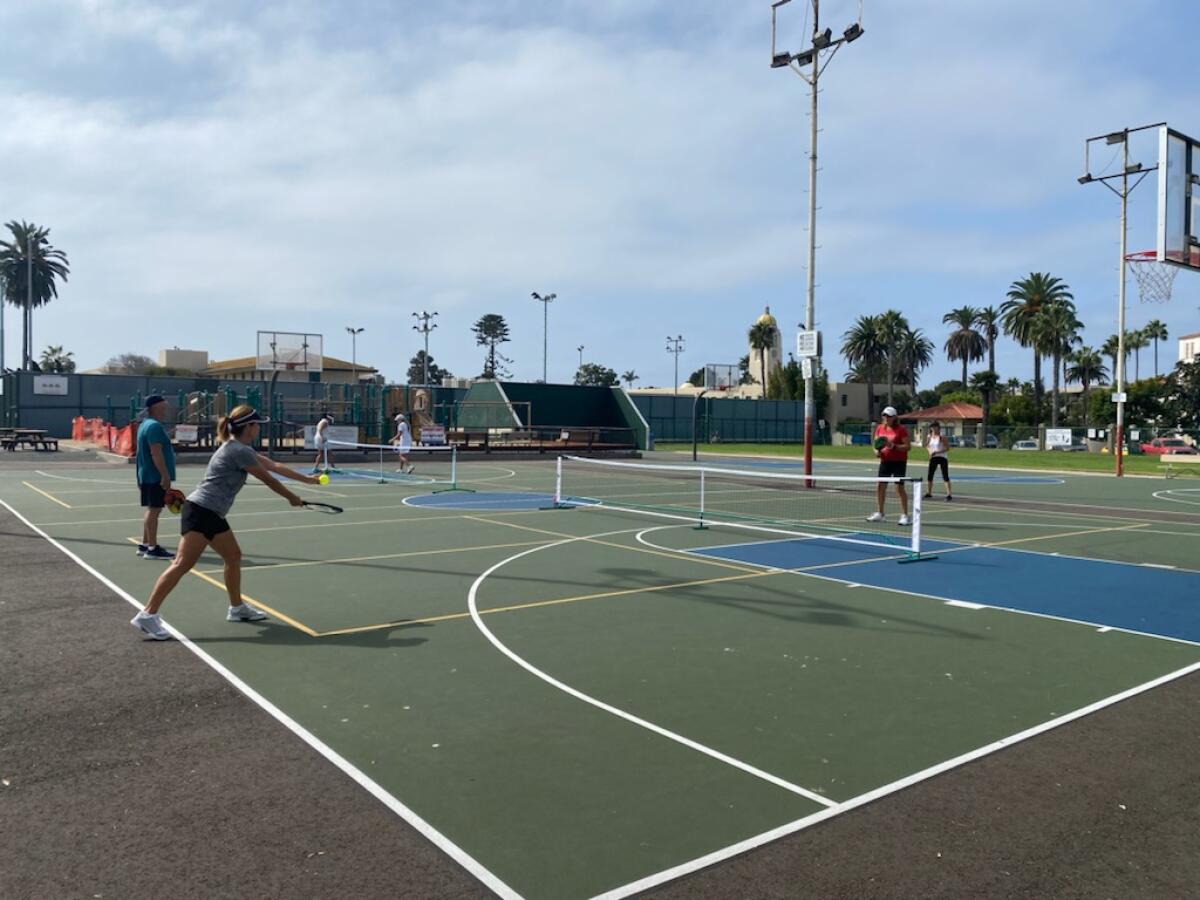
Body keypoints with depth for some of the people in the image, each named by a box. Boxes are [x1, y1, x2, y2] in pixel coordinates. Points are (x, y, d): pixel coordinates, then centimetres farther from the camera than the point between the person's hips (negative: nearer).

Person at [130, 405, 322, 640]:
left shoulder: (240, 449, 16)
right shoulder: (239, 451, -14)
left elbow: (274, 466, 22)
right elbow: (268, 479, -6)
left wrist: (308, 479, 26)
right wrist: (292, 498, 9)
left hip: (212, 514, 11)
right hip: (200, 511, -11)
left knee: (233, 556, 15)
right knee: (182, 564, -12)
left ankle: (237, 608, 25)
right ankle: (147, 615, -11)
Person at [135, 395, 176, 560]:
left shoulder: (146, 424, 17)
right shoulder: (154, 426, -16)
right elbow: (156, 454, -23)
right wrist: (165, 475, -23)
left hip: (148, 476, 11)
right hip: (155, 477, -11)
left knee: (151, 510, 16)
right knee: (154, 510, -8)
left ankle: (145, 545, 22)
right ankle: (152, 548, -6)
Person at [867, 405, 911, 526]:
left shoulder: (901, 429, -9)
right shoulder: (879, 428, 8)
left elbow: (908, 446, -12)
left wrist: (893, 446, -24)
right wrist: (877, 451, -6)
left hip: (899, 462, -6)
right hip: (885, 461, 6)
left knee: (899, 487, -8)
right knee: (880, 486, 7)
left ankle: (905, 516, -2)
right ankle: (879, 513, 19)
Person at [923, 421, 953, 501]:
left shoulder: (941, 437, -10)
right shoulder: (929, 437, 4)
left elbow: (947, 448, -11)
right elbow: (927, 445, 20)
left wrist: (937, 452, -20)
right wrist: (930, 451, 0)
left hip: (942, 458, -5)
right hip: (933, 458, 5)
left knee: (945, 476, -7)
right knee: (930, 476, 8)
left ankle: (949, 494, -7)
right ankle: (929, 493, 21)